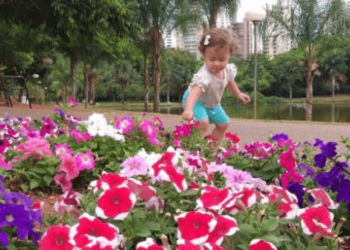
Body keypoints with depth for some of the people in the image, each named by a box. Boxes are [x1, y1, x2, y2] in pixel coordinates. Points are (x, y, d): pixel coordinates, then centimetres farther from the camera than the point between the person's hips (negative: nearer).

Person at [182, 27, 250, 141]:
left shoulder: (228, 69, -17)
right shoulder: (204, 76, -42)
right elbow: (194, 92, -56)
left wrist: (238, 94, 20)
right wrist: (188, 110, -72)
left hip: (213, 103, 8)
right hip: (197, 102, -8)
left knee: (223, 124, 16)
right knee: (203, 123, -31)